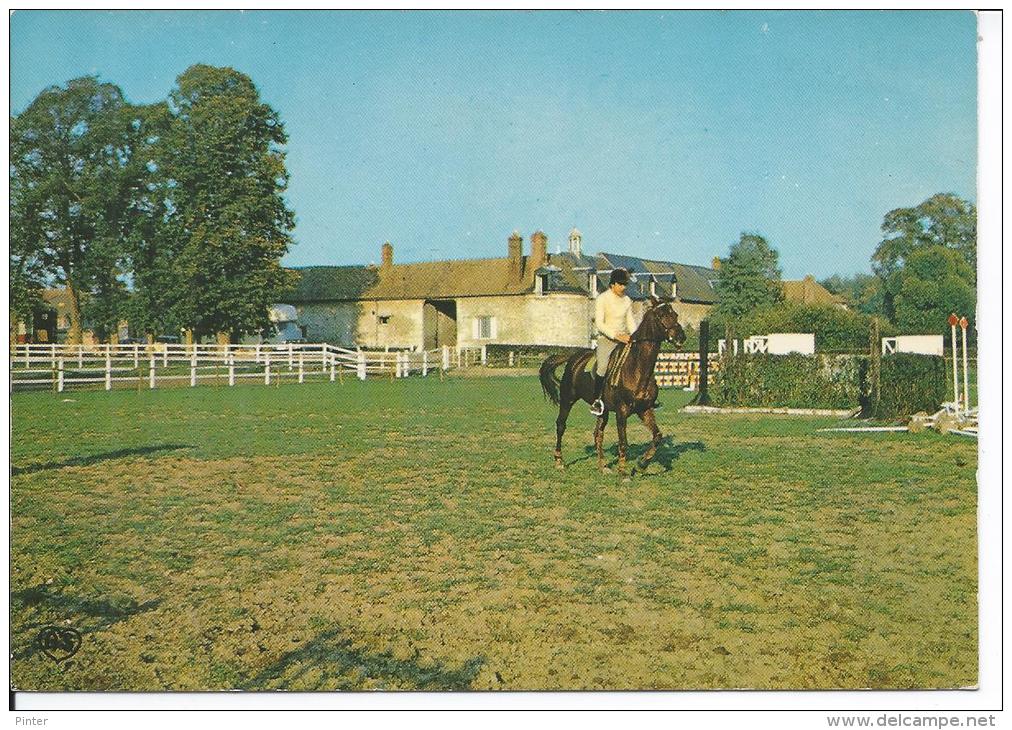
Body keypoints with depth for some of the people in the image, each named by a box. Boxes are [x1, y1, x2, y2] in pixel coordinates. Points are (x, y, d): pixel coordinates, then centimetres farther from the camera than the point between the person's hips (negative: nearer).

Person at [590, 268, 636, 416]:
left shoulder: (627, 300, 11)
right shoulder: (602, 299, -7)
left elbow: (630, 322, 15)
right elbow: (599, 324, -14)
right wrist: (617, 335, -25)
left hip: (624, 338, 6)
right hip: (606, 338, -6)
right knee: (603, 365, -29)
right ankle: (596, 399, -18)